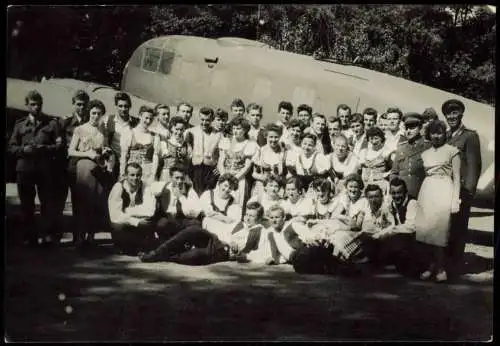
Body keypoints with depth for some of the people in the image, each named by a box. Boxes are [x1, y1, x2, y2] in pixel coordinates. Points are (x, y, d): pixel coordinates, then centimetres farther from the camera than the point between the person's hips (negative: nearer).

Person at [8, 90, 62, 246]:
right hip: (24, 168, 2)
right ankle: (30, 236, 11)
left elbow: (59, 145, 3)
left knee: (48, 202, -4)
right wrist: (23, 149, -8)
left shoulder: (51, 123, 8)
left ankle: (47, 234, 2)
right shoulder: (20, 124, 14)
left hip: (45, 168, -2)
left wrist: (45, 148, -13)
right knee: (26, 204, 5)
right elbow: (11, 147, 11)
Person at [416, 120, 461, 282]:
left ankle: (439, 268, -1)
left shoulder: (452, 151, 3)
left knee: (439, 229, -9)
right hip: (426, 192, 5)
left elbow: (456, 178, 0)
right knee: (427, 229, -2)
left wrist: (455, 200, -7)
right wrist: (419, 198, 7)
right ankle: (433, 266, 8)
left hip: (443, 192, -4)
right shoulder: (425, 153, 17)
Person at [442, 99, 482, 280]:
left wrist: (469, 189, -12)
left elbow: (474, 165, -6)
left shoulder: (470, 136, -1)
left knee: (458, 229, -1)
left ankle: (454, 267, 6)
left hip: (461, 190, -5)